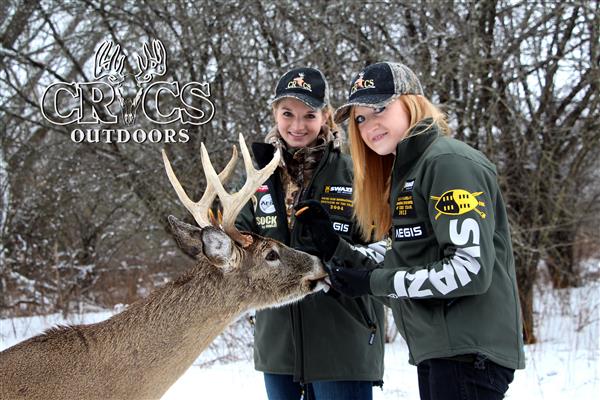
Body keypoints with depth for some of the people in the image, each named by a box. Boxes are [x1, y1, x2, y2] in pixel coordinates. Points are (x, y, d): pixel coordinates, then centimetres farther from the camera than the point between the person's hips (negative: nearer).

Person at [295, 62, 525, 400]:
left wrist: (373, 282, -13)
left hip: (470, 350, -9)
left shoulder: (450, 162, -10)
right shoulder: (405, 175, 18)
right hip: (437, 351, 9)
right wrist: (333, 244, 9)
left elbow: (470, 270, -19)